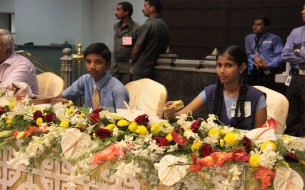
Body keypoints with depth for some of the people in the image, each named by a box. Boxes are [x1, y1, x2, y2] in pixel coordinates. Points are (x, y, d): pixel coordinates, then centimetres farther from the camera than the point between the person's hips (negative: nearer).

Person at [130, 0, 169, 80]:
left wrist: (132, 64, 2)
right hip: (157, 69, 8)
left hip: (142, 70, -8)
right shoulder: (165, 25, 7)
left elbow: (136, 49, -13)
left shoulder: (148, 25, -16)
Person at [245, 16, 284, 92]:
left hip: (271, 72, -4)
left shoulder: (274, 38, 5)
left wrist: (268, 66, -18)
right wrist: (255, 57, -5)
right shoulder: (249, 38, 19)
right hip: (254, 73, 4)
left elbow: (280, 56, -3)